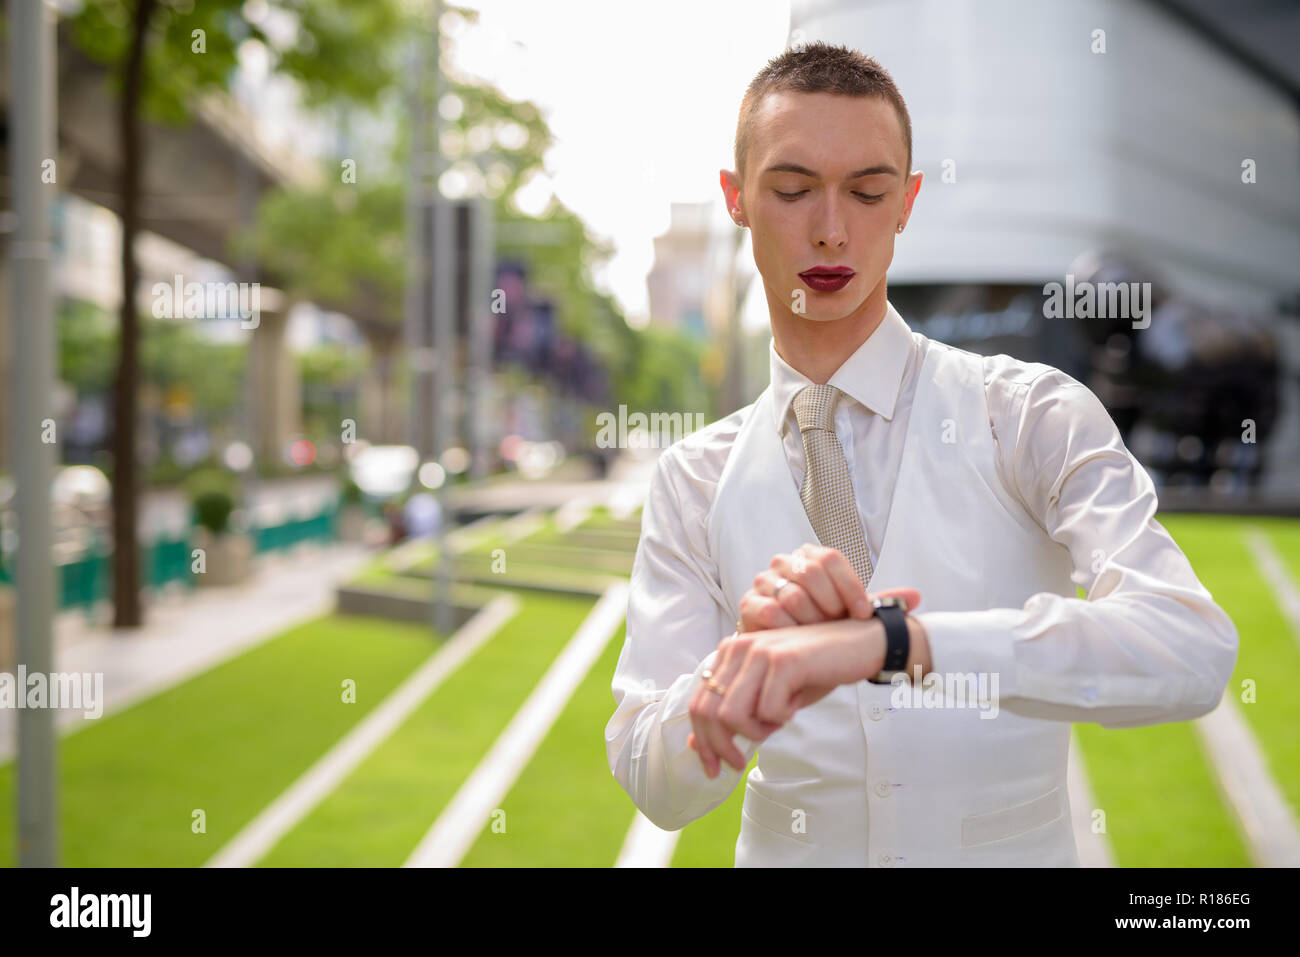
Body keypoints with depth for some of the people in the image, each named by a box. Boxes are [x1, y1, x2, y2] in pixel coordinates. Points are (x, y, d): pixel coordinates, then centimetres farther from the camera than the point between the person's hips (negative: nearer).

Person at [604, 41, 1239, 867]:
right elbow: (654, 783, -6)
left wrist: (890, 641, -33)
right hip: (784, 850, 1)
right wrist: (752, 650, -25)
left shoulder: (1032, 417, -7)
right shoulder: (694, 479, 1)